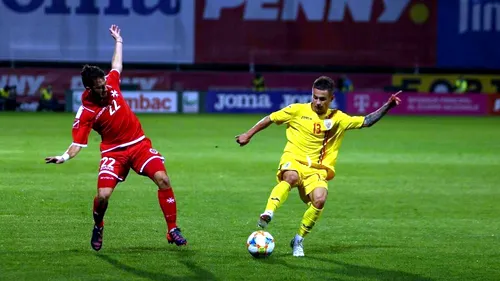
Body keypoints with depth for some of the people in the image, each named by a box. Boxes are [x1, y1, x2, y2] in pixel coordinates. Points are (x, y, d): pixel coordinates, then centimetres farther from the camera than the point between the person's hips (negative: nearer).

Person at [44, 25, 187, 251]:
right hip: (114, 152, -3)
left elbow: (117, 64, 21)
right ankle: (98, 228, 18)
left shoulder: (111, 84, -2)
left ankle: (173, 230, -7)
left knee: (162, 179, -17)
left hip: (139, 143, 3)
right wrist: (63, 158, -32)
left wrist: (118, 41, 30)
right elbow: (78, 143, -13)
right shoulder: (85, 113, -14)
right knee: (103, 195, -18)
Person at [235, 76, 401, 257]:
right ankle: (268, 214, -48)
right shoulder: (298, 110, 2)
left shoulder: (338, 119, 9)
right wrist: (248, 135, 9)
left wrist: (388, 106, 6)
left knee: (319, 200, -26)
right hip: (293, 161, -2)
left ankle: (299, 240, -5)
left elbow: (366, 121, 15)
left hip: (317, 169, 2)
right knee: (291, 177, -40)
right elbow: (270, 119, 11)